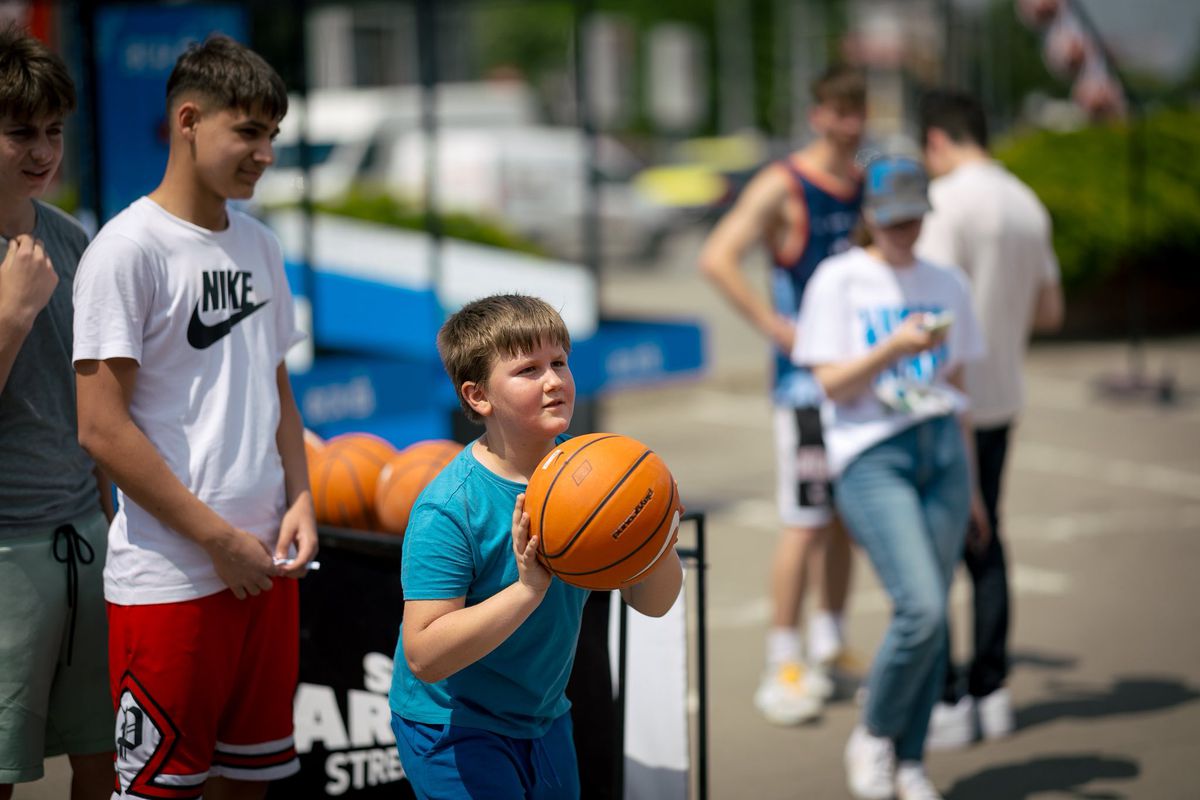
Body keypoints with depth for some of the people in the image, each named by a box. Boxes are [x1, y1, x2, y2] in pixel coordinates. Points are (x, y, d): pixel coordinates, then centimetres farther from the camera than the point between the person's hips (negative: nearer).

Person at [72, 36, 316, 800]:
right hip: (168, 578, -7)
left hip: (263, 566, 7)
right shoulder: (128, 248, -10)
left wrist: (299, 500, 4)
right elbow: (102, 427, -15)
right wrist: (218, 539, -14)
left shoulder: (259, 246, 12)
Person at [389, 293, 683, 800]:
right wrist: (528, 588, -36)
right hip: (453, 731, -6)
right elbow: (424, 657, -29)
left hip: (544, 717, 6)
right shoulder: (448, 509, -24)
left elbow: (652, 603, -2)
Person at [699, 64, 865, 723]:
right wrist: (774, 325, -21)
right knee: (805, 522, -8)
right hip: (806, 374, -7)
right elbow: (717, 260, -20)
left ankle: (828, 648, 23)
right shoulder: (782, 187, -10)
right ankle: (783, 666, -2)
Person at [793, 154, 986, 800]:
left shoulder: (946, 285, 15)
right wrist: (893, 348, -20)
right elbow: (831, 385, -5)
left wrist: (968, 480, 19)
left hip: (942, 452, 5)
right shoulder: (838, 280, 2)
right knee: (921, 609, -17)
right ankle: (872, 735, 5)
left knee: (929, 615, 1)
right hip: (871, 456, -4)